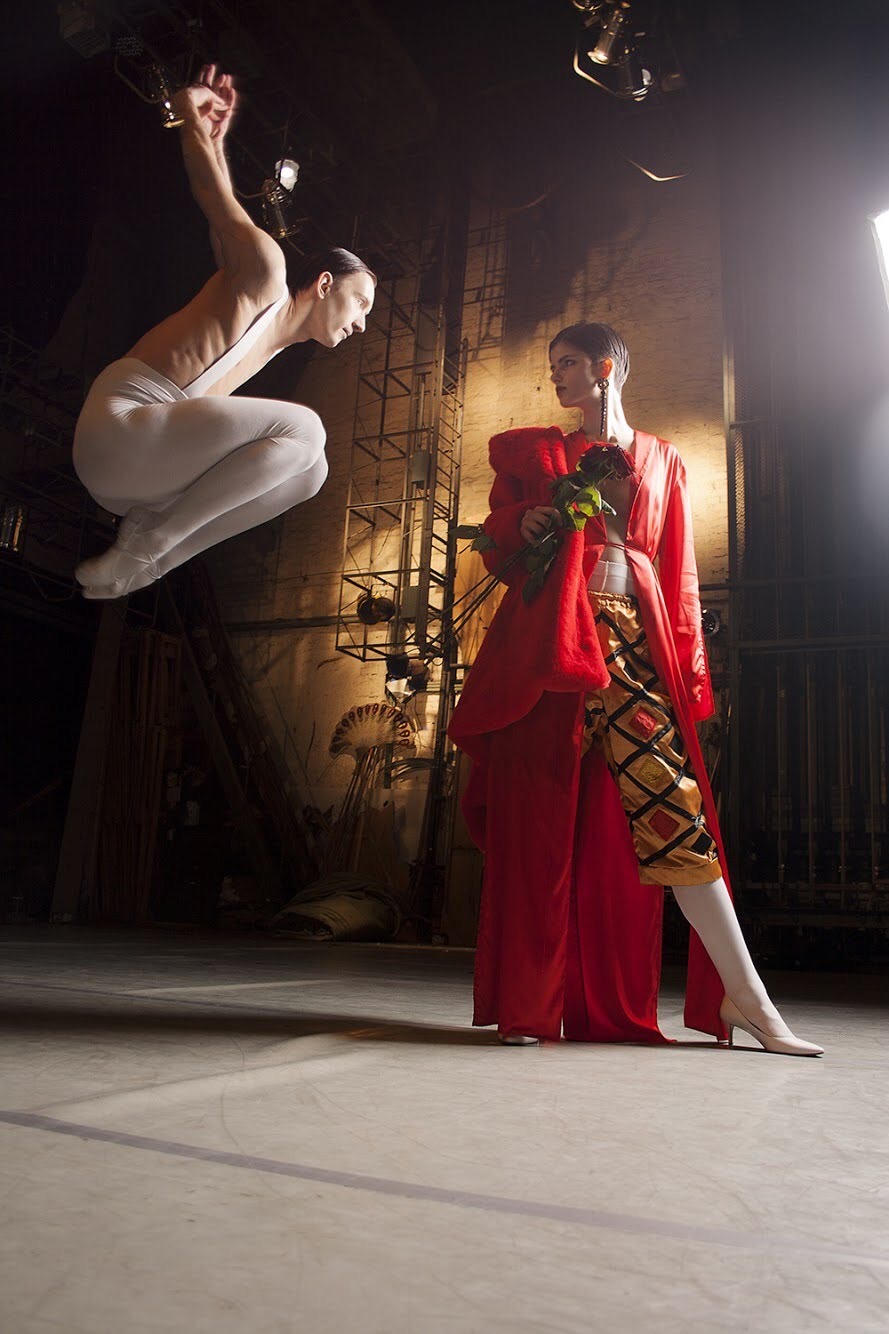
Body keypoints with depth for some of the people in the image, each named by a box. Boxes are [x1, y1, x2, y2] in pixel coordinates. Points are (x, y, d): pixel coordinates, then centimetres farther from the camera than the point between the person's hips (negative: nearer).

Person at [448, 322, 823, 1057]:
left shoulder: (662, 459, 19)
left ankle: (743, 993, -3)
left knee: (671, 807, -9)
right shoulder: (533, 451, 19)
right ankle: (530, 1004, 5)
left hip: (634, 639, 0)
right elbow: (495, 547, 16)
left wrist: (690, 663, 4)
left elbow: (680, 571, 13)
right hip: (548, 640, 0)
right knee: (541, 821, -3)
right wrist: (525, 525, -6)